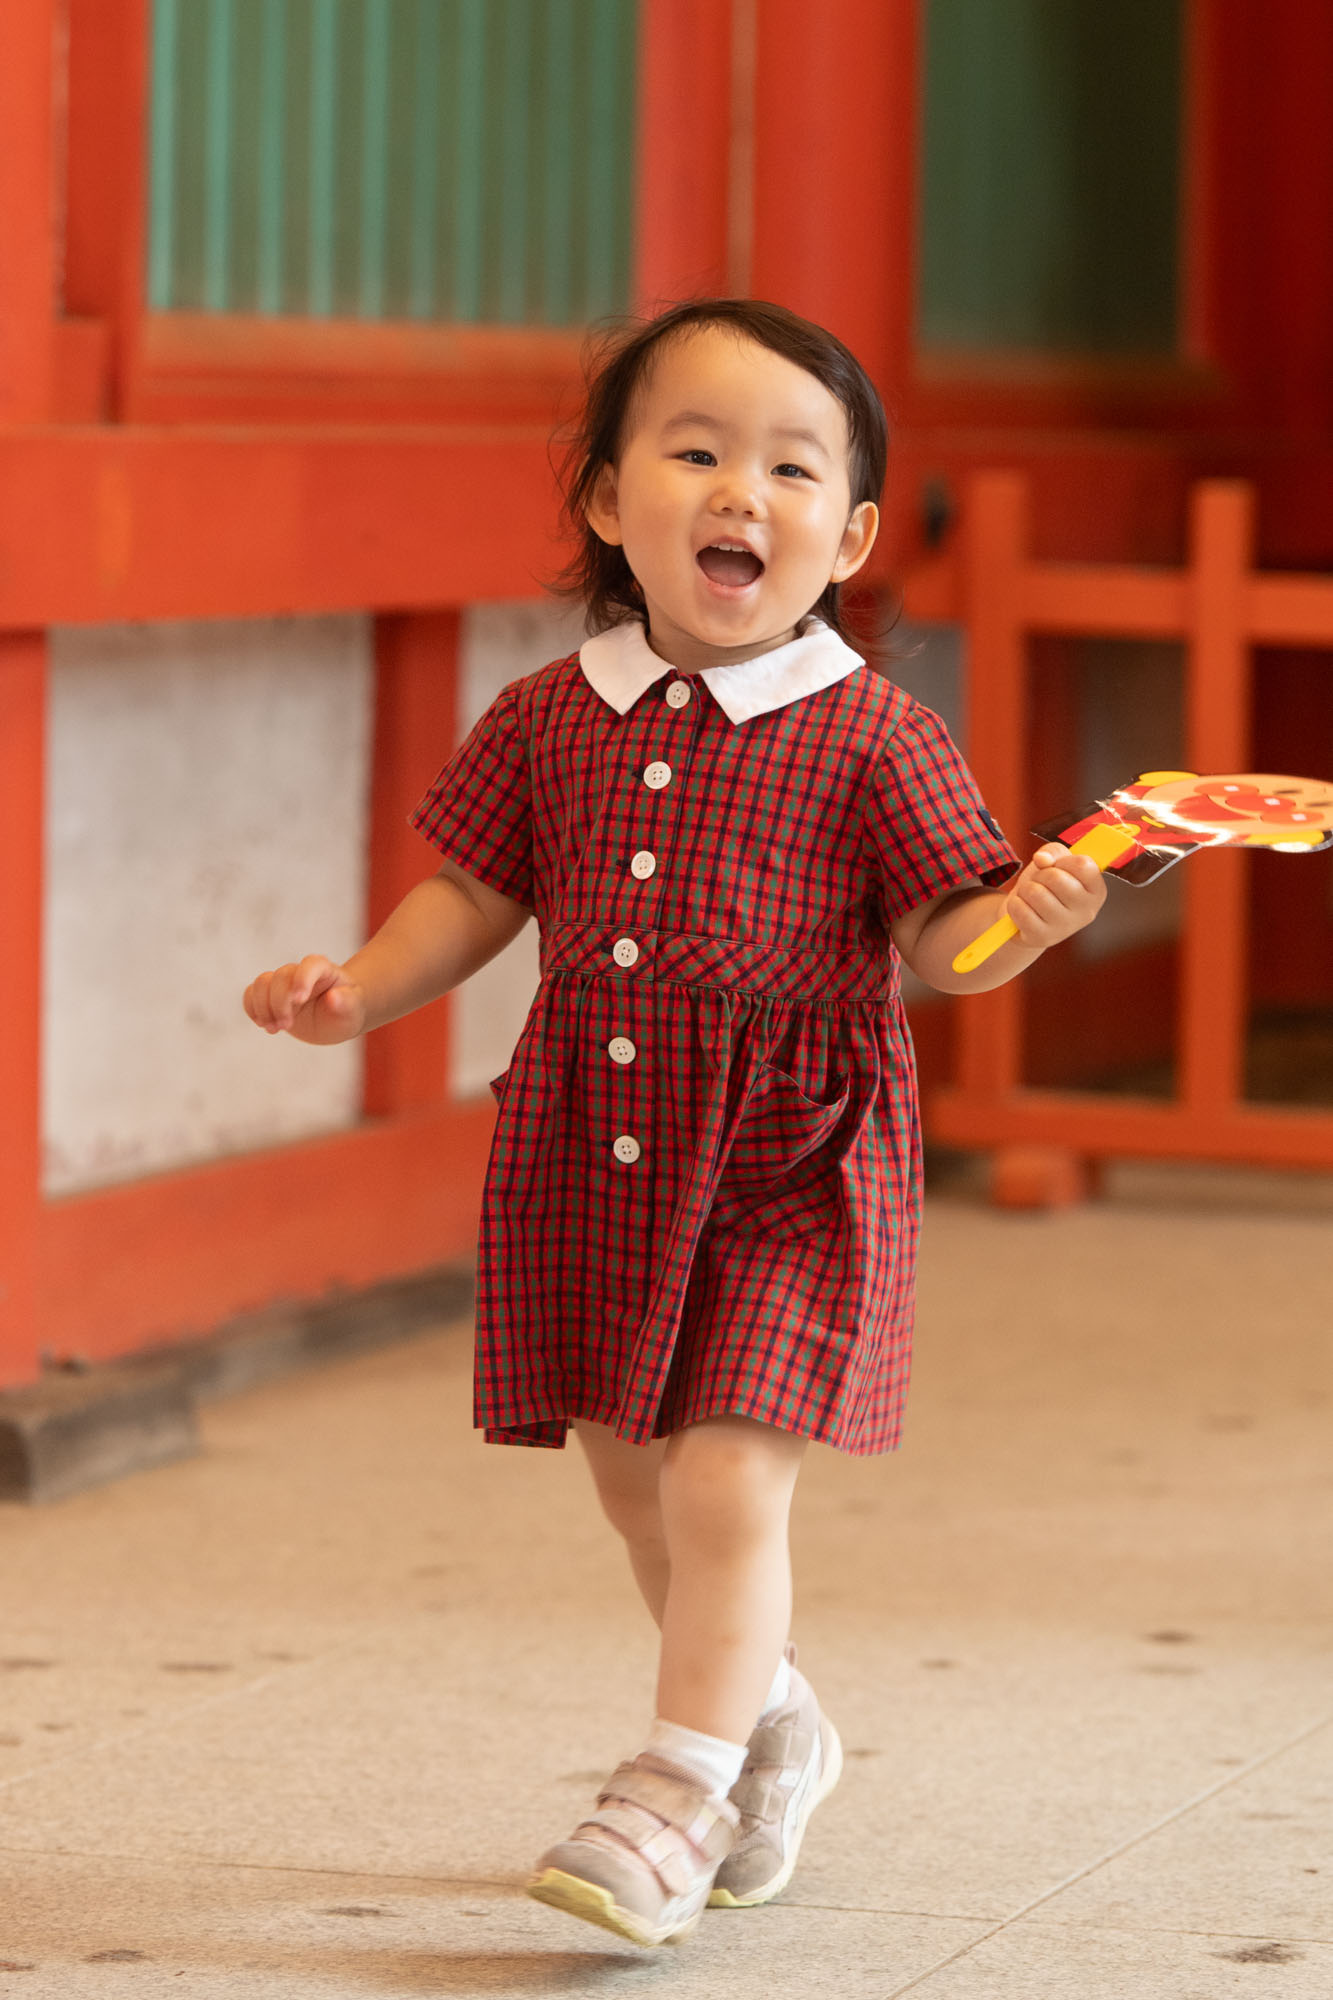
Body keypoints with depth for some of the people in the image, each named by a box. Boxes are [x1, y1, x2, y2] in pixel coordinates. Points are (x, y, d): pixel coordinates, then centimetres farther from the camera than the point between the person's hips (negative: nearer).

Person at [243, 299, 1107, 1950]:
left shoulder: (867, 734, -6)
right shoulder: (551, 719, 5)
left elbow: (939, 943, -6)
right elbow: (471, 898, 13)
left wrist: (1028, 917, -26)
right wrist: (359, 989, -2)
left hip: (791, 1156, -5)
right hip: (592, 1146, 5)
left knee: (725, 1480, -13)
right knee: (633, 1480, 14)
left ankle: (678, 1791, 0)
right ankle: (768, 1726, 37)